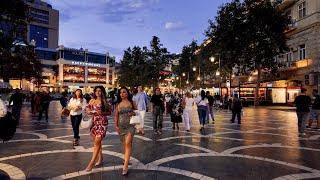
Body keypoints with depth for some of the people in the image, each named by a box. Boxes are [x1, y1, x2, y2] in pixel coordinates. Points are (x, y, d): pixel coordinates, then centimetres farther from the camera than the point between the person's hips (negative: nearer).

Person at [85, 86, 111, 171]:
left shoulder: (105, 101, -2)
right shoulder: (92, 101, 9)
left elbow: (109, 112, 1)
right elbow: (87, 109, 16)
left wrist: (102, 113, -16)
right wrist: (89, 111, -7)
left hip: (102, 122, -5)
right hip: (94, 122, 5)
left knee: (97, 142, -12)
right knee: (97, 142, 13)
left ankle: (91, 163, -7)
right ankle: (100, 159, 28)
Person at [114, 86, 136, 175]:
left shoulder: (131, 103, 1)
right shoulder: (118, 104, 7)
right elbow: (116, 116, 10)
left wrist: (133, 114, -12)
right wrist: (116, 126, 0)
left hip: (130, 125, -3)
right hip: (121, 126, 3)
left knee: (128, 143, -16)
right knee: (124, 144, 13)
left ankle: (125, 166, -15)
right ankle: (127, 160, 34)